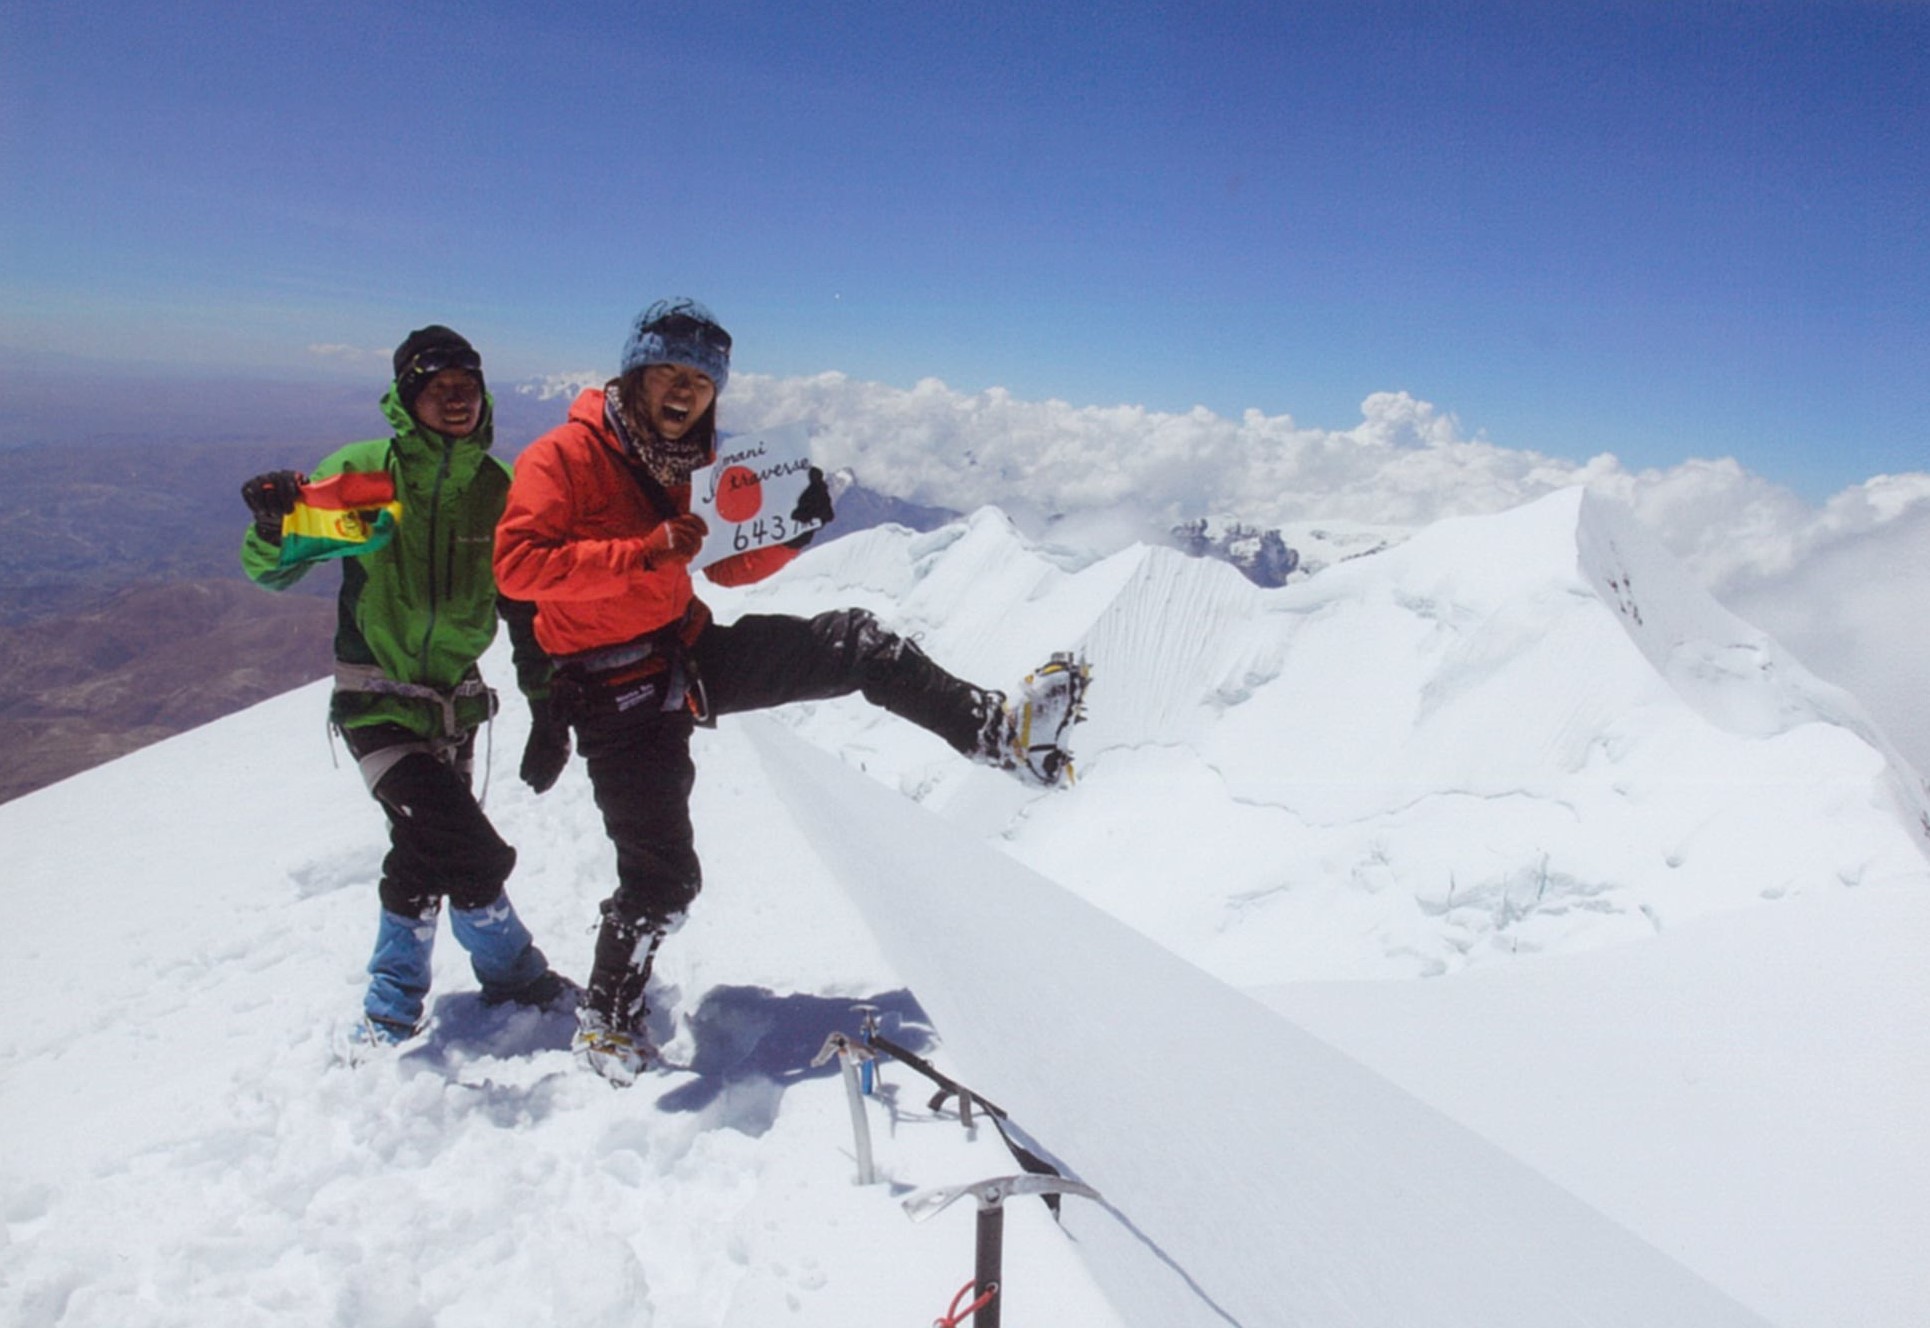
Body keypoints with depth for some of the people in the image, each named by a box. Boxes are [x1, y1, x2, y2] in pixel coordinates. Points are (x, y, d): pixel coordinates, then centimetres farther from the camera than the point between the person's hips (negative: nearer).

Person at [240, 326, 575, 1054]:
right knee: (469, 853, -13)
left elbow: (525, 606, 6)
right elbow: (273, 569, -6)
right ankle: (512, 973, 13)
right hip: (376, 699, -4)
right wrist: (274, 526, -30)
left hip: (455, 698, 4)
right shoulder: (362, 471, -10)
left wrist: (548, 712, 3)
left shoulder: (500, 488, 0)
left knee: (426, 857, 11)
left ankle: (392, 1009, 32)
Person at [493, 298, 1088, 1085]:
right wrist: (643, 552, -29)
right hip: (620, 692, -6)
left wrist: (793, 528, -6)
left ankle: (1002, 734, -3)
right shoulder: (561, 458, -12)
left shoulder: (694, 465, 9)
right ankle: (607, 1017, 23)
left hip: (694, 652, 6)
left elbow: (731, 566, 15)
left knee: (856, 644, -8)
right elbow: (517, 565, -22)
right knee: (662, 878, -3)